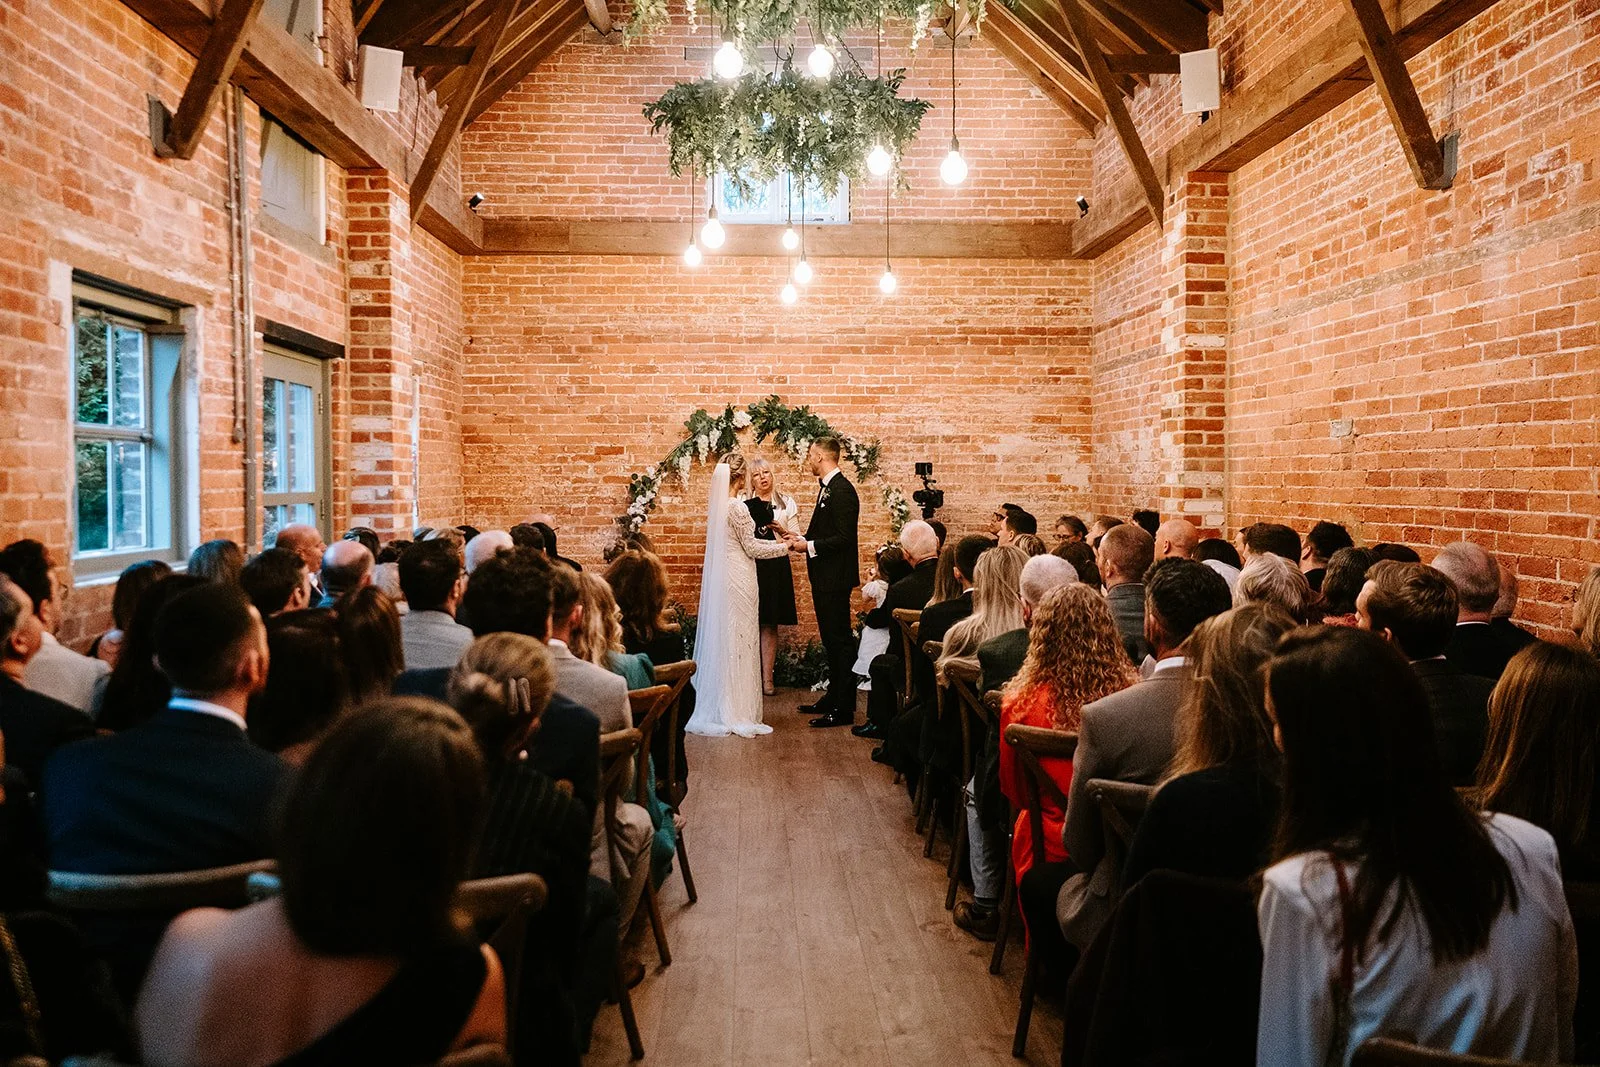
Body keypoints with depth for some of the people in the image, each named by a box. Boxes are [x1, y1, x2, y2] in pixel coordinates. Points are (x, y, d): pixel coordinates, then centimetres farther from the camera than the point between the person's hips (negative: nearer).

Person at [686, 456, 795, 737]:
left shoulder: (716, 505, 9)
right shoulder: (737, 507, -17)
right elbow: (751, 548, -12)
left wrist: (775, 542, 18)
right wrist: (784, 546, 1)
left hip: (719, 578, 8)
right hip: (738, 580, -8)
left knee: (721, 639, 12)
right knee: (739, 642, -1)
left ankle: (718, 710, 20)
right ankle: (738, 714, 6)